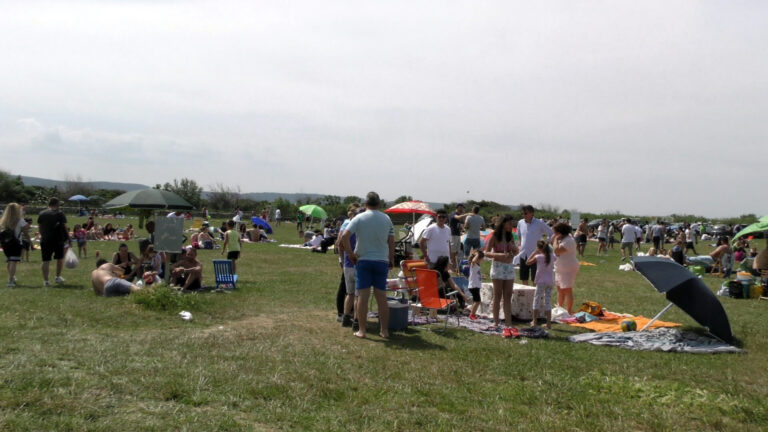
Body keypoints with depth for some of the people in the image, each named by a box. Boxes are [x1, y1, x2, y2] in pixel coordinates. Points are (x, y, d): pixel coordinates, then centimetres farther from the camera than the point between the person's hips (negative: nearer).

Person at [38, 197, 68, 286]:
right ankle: (58, 277, 20)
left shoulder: (42, 214, 6)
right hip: (58, 240, -2)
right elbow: (64, 227, -9)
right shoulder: (60, 214, -5)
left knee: (46, 260, 3)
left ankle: (45, 280, -2)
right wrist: (67, 237, 0)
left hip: (45, 240, 2)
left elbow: (39, 226, 11)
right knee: (60, 258, 17)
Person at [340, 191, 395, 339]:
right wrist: (391, 259, 16)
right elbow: (391, 241, 5)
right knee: (381, 297, 7)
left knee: (362, 296, 2)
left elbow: (344, 236, -14)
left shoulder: (359, 218, -5)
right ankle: (384, 330, 10)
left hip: (363, 260, -2)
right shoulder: (386, 219, 3)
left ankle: (362, 330, 3)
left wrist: (350, 253, -3)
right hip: (382, 260, 2)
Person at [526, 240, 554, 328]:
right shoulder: (552, 257, 3)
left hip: (541, 282, -4)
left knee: (537, 300, 7)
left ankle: (534, 321, 9)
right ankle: (549, 323, 6)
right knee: (548, 302, 8)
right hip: (550, 282, 4)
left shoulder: (538, 257, -8)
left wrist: (534, 253, 9)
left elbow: (528, 262, 4)